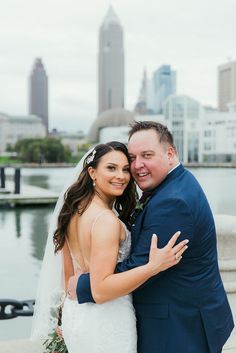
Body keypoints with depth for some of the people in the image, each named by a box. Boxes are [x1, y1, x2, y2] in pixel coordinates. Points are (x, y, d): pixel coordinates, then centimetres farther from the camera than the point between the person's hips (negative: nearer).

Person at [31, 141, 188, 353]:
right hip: (105, 321, -8)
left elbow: (68, 271, 9)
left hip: (74, 313, 8)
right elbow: (100, 289, -27)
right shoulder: (106, 219, -24)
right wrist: (153, 266, -33)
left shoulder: (74, 209, 2)